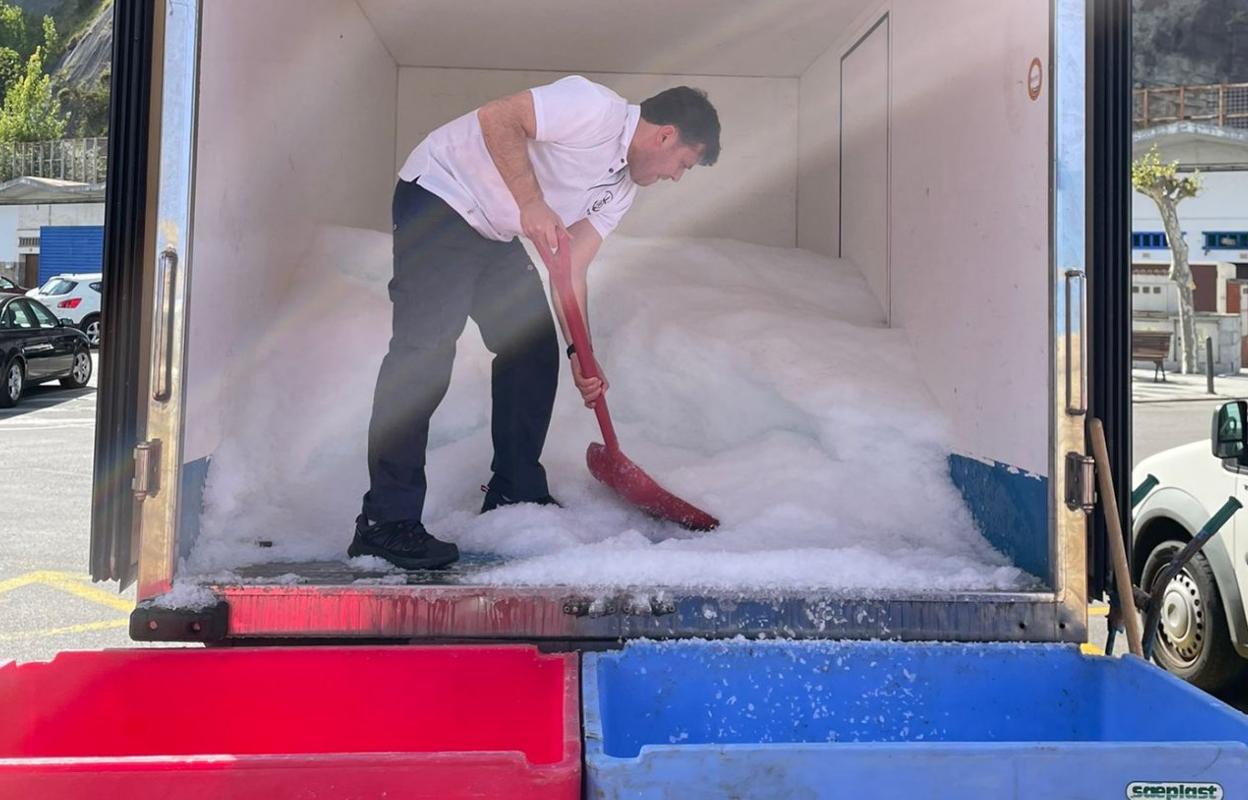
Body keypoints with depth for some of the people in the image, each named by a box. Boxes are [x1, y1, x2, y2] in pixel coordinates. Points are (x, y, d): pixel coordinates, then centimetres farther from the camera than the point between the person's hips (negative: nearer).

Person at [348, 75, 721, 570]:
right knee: (424, 352, -18)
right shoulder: (594, 107, -15)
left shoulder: (621, 188, 10)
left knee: (535, 350, 6)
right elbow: (496, 119, -24)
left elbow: (571, 270, 7)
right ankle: (386, 521, -16)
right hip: (439, 196, -10)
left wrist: (580, 354, -1)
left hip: (495, 234, 10)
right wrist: (531, 202, -31)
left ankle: (514, 497, 15)